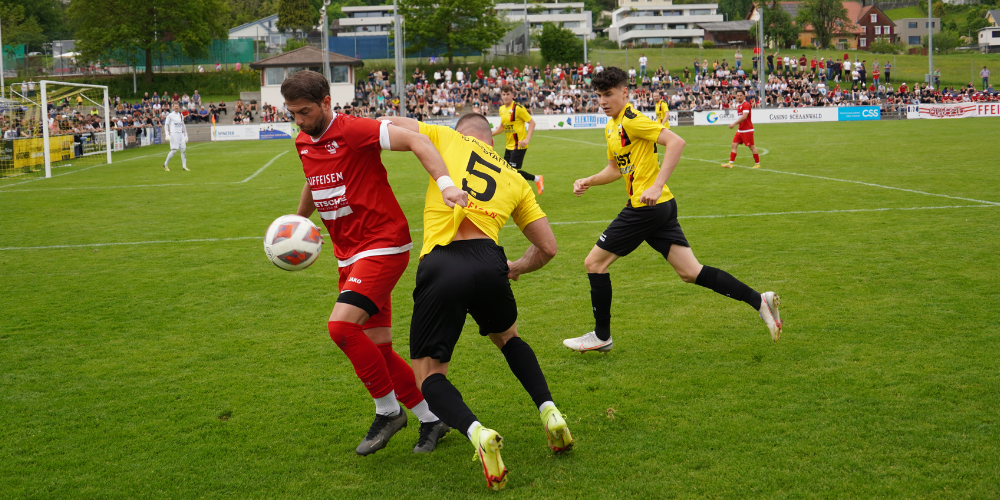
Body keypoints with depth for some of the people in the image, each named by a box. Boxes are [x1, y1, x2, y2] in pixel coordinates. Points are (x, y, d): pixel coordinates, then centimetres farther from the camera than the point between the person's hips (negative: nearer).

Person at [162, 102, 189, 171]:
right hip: (173, 134, -5)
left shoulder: (181, 115, 15)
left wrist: (185, 135, 18)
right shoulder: (170, 115, -1)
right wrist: (167, 134, -12)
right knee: (174, 150, -10)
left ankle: (184, 166, -2)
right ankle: (165, 164, 3)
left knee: (183, 149, -3)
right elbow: (166, 124, -2)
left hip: (181, 134, 5)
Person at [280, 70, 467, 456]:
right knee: (377, 351, 6)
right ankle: (431, 419, 21)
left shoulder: (354, 131, -15)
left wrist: (446, 184, -36)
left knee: (341, 325, -23)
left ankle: (388, 410, -4)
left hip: (383, 246, -8)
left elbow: (415, 140, -23)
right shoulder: (303, 143, 10)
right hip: (349, 256, 8)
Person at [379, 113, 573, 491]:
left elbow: (391, 125, 20)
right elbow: (547, 248, 24)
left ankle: (477, 434, -19)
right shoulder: (515, 180, 25)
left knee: (428, 374, 10)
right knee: (506, 337, 36)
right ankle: (550, 414, 21)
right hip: (488, 263, 3)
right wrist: (517, 268, 44)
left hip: (440, 266, -3)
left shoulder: (449, 139, 18)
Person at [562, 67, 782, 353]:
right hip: (661, 210, 9)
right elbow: (615, 169, 30)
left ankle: (601, 337, 12)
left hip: (647, 207, -9)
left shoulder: (631, 120, -13)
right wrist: (588, 182, 14)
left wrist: (657, 186, -28)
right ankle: (759, 301, 4)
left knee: (594, 263, 0)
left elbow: (676, 142, -24)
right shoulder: (611, 127, 17)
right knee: (690, 272, 6)